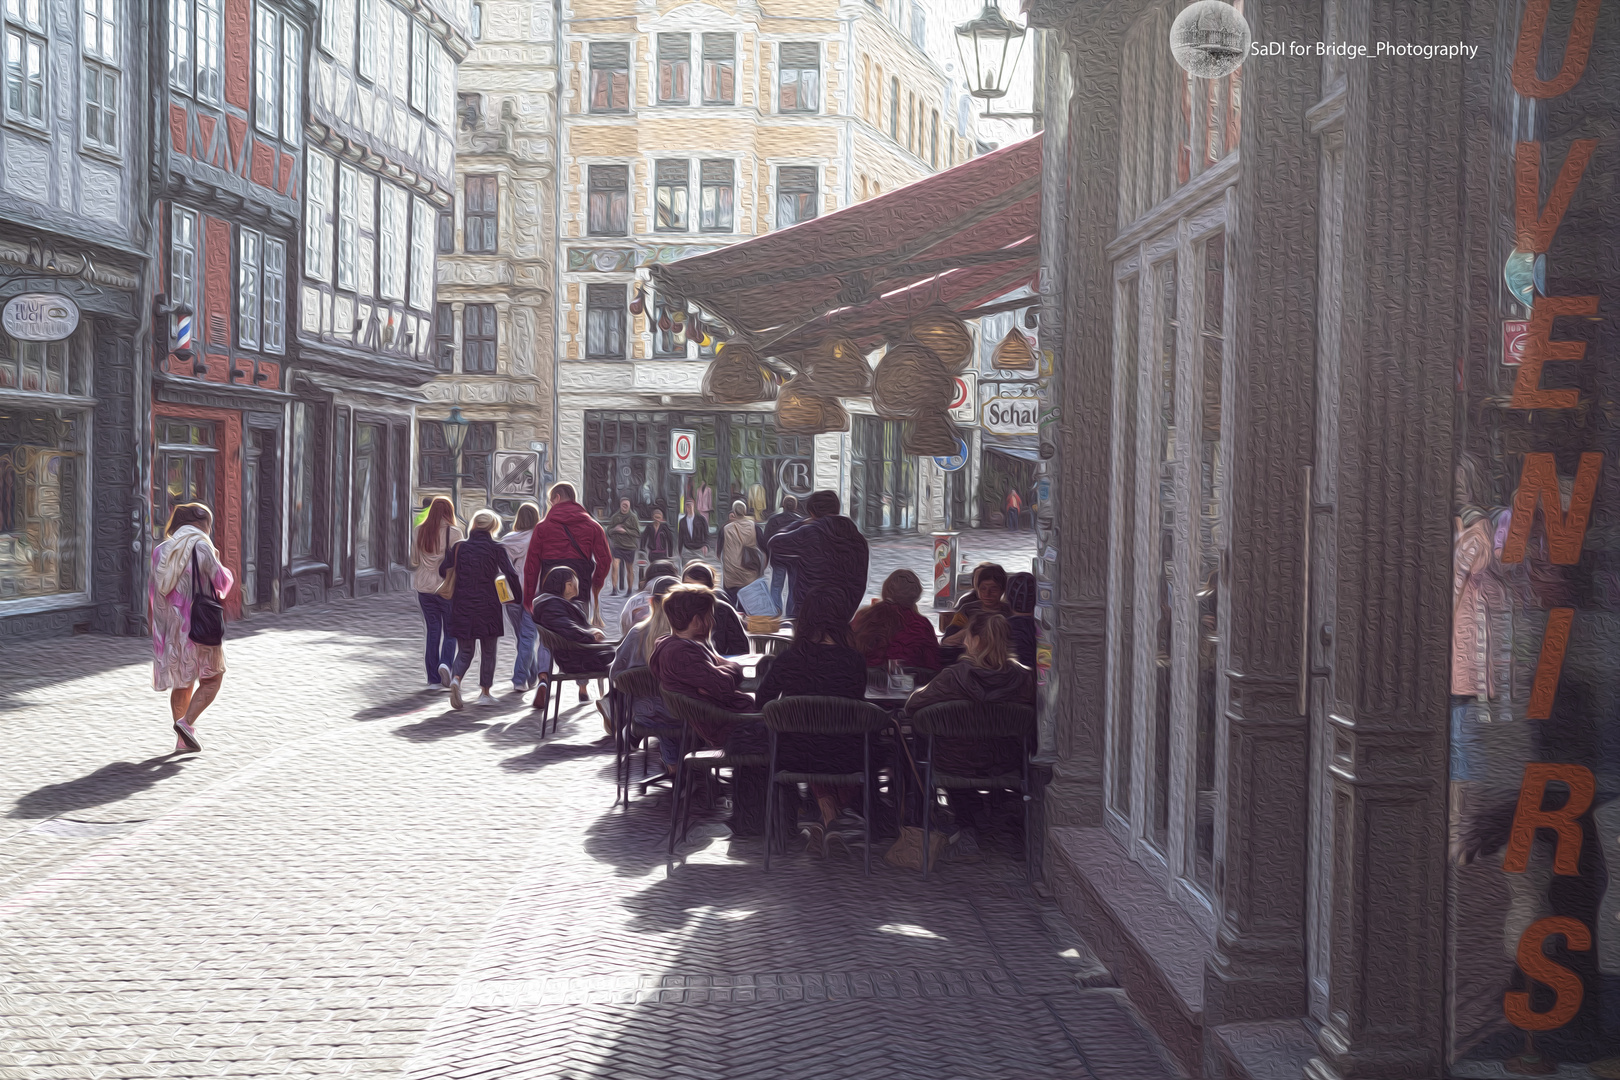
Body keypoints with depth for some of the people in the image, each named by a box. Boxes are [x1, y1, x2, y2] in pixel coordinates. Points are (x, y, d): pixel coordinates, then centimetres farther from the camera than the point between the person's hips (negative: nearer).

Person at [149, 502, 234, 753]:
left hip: (170, 626, 6)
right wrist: (224, 571, 14)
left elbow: (152, 592, 13)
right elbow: (222, 582, -7)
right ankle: (187, 722, -15)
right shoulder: (201, 547, -9)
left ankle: (182, 740, 11)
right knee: (211, 679, 4)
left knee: (182, 683, 13)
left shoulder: (161, 551, 9)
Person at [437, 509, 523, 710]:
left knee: (465, 650, 9)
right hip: (488, 606, -2)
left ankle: (456, 678, -19)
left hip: (462, 605, 2)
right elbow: (511, 575, -12)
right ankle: (485, 692, 15)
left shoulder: (459, 547, 2)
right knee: (488, 651, 13)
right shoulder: (496, 549, -5)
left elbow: (443, 570, 4)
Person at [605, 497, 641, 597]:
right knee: (615, 566, -16)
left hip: (630, 547, -1)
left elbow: (637, 533, -4)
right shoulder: (615, 517, 6)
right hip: (617, 546, 1)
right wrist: (615, 529, -12)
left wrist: (625, 531, -15)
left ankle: (629, 590, 20)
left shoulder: (633, 517, 0)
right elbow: (609, 531, 10)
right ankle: (614, 590, -16)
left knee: (629, 569, 7)